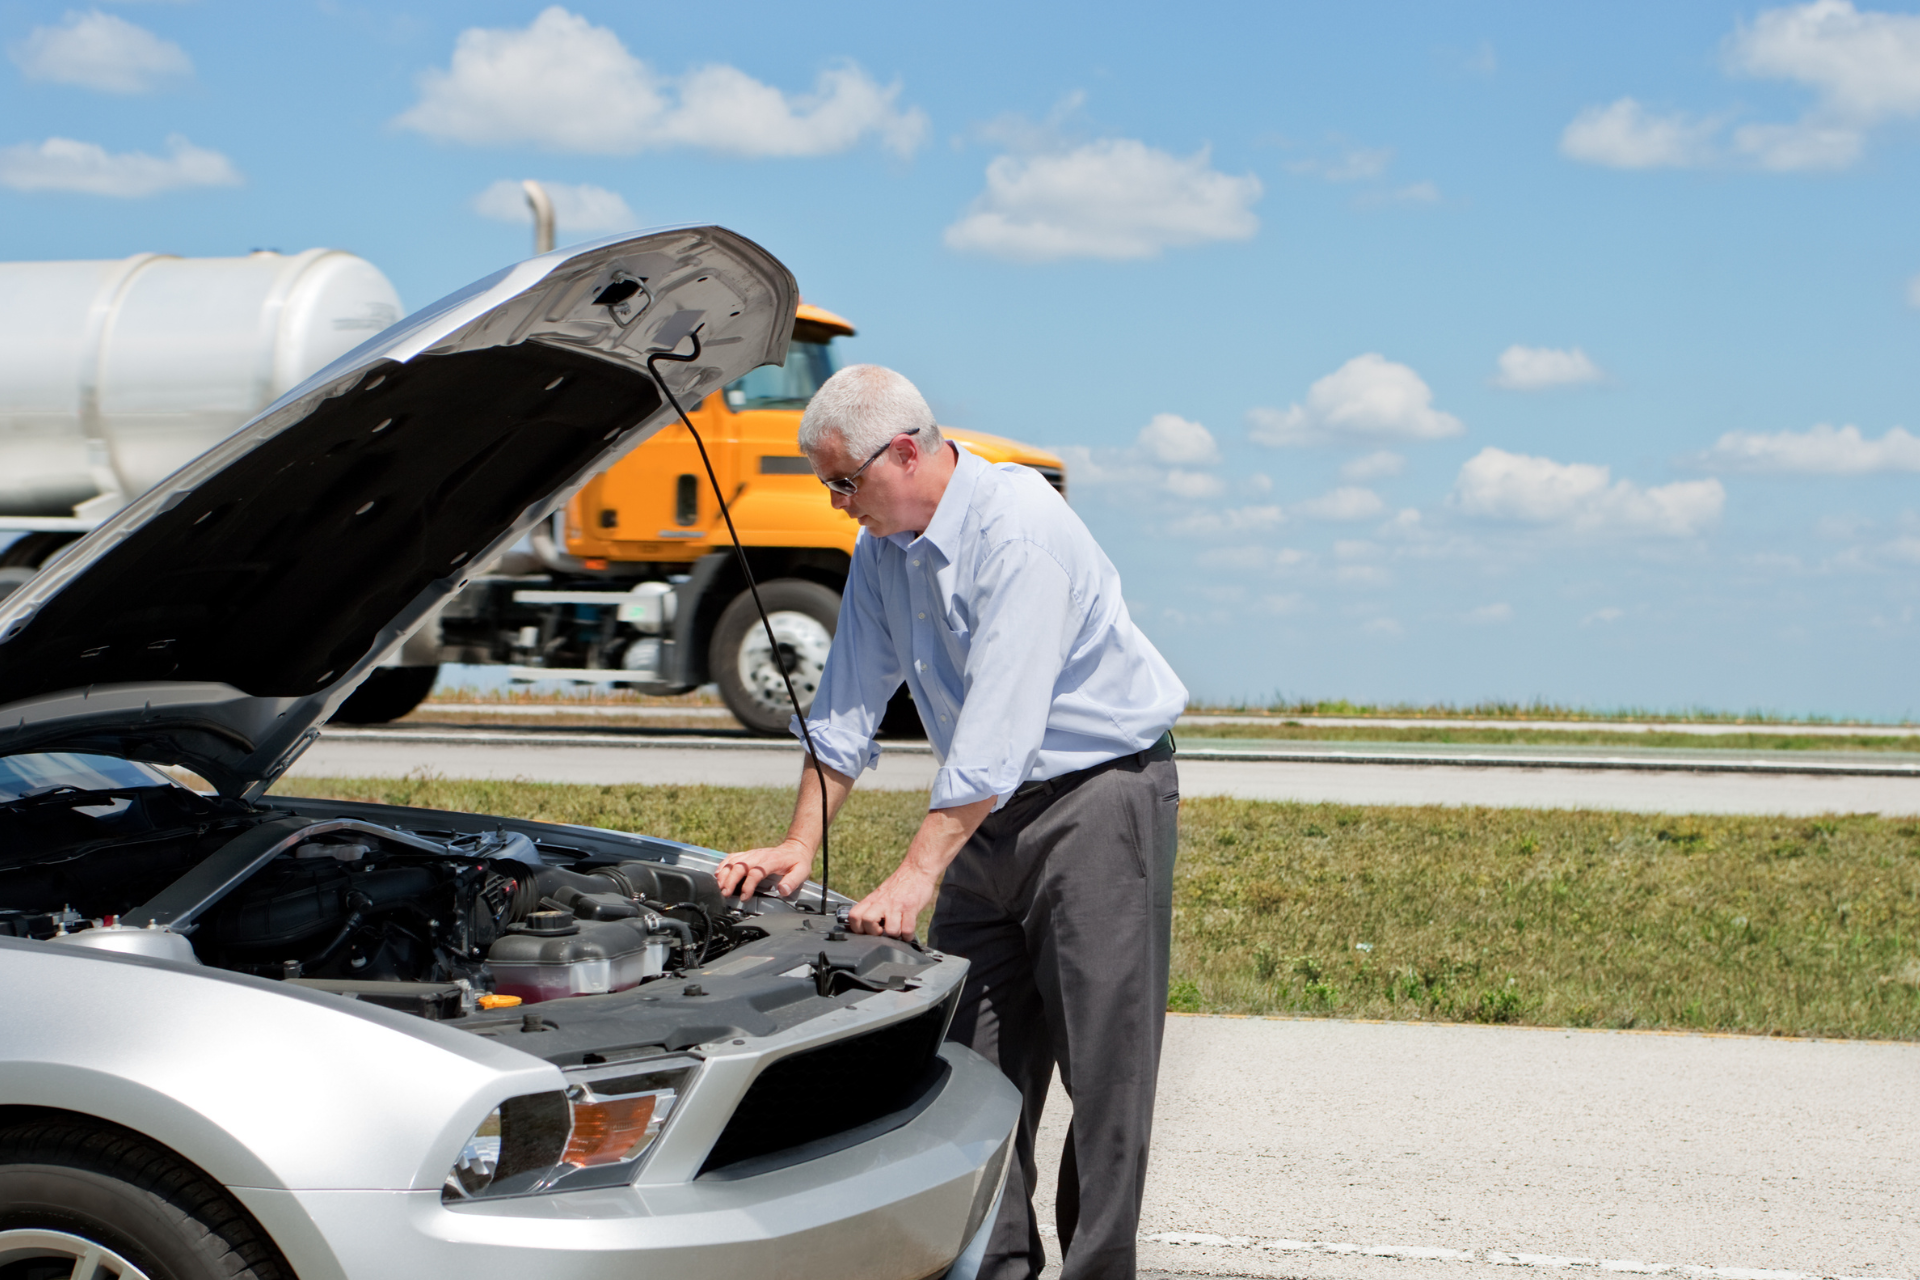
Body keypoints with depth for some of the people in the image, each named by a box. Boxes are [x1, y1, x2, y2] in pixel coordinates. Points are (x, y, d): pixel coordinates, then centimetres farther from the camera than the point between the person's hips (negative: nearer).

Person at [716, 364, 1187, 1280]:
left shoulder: (1019, 529, -23)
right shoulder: (884, 547, 4)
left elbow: (998, 728, -28)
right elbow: (846, 703, 11)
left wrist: (916, 873, -30)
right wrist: (799, 844, 4)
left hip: (1102, 790, -8)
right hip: (994, 808, 8)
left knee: (1103, 1055, -7)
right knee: (973, 1047, 4)